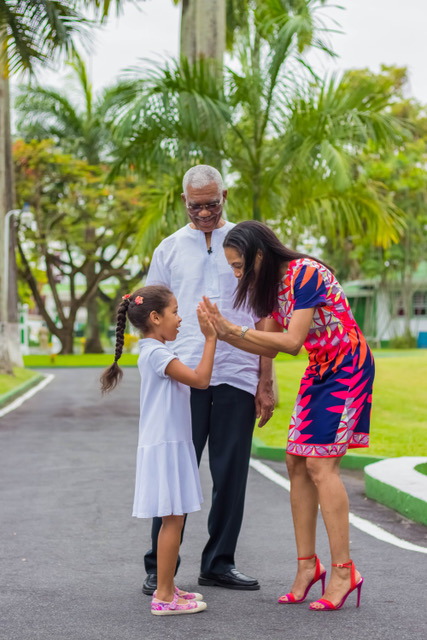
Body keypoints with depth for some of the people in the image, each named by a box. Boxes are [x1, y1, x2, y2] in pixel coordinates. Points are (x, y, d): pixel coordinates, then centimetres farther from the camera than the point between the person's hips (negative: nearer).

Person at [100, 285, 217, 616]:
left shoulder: (156, 352, 15)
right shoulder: (156, 353, -17)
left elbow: (192, 379, 16)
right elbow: (200, 379, -20)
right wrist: (210, 338, -16)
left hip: (172, 445, 10)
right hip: (164, 447, -10)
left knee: (173, 520, 15)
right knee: (172, 520, -6)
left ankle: (168, 588, 22)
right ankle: (164, 597, -2)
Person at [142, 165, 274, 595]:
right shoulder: (169, 249, 12)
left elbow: (263, 318, 10)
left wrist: (266, 382, 4)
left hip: (237, 377, 1)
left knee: (231, 474, 5)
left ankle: (219, 563, 17)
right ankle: (159, 567, 6)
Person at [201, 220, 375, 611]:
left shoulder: (305, 273, -22)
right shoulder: (272, 284, 6)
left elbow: (292, 342, -25)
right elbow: (271, 347, 8)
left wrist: (236, 329, -22)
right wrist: (224, 333, -5)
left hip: (349, 367, -9)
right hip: (319, 370, 9)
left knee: (320, 464, -13)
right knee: (297, 462, 3)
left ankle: (343, 570, -7)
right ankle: (308, 564, 10)